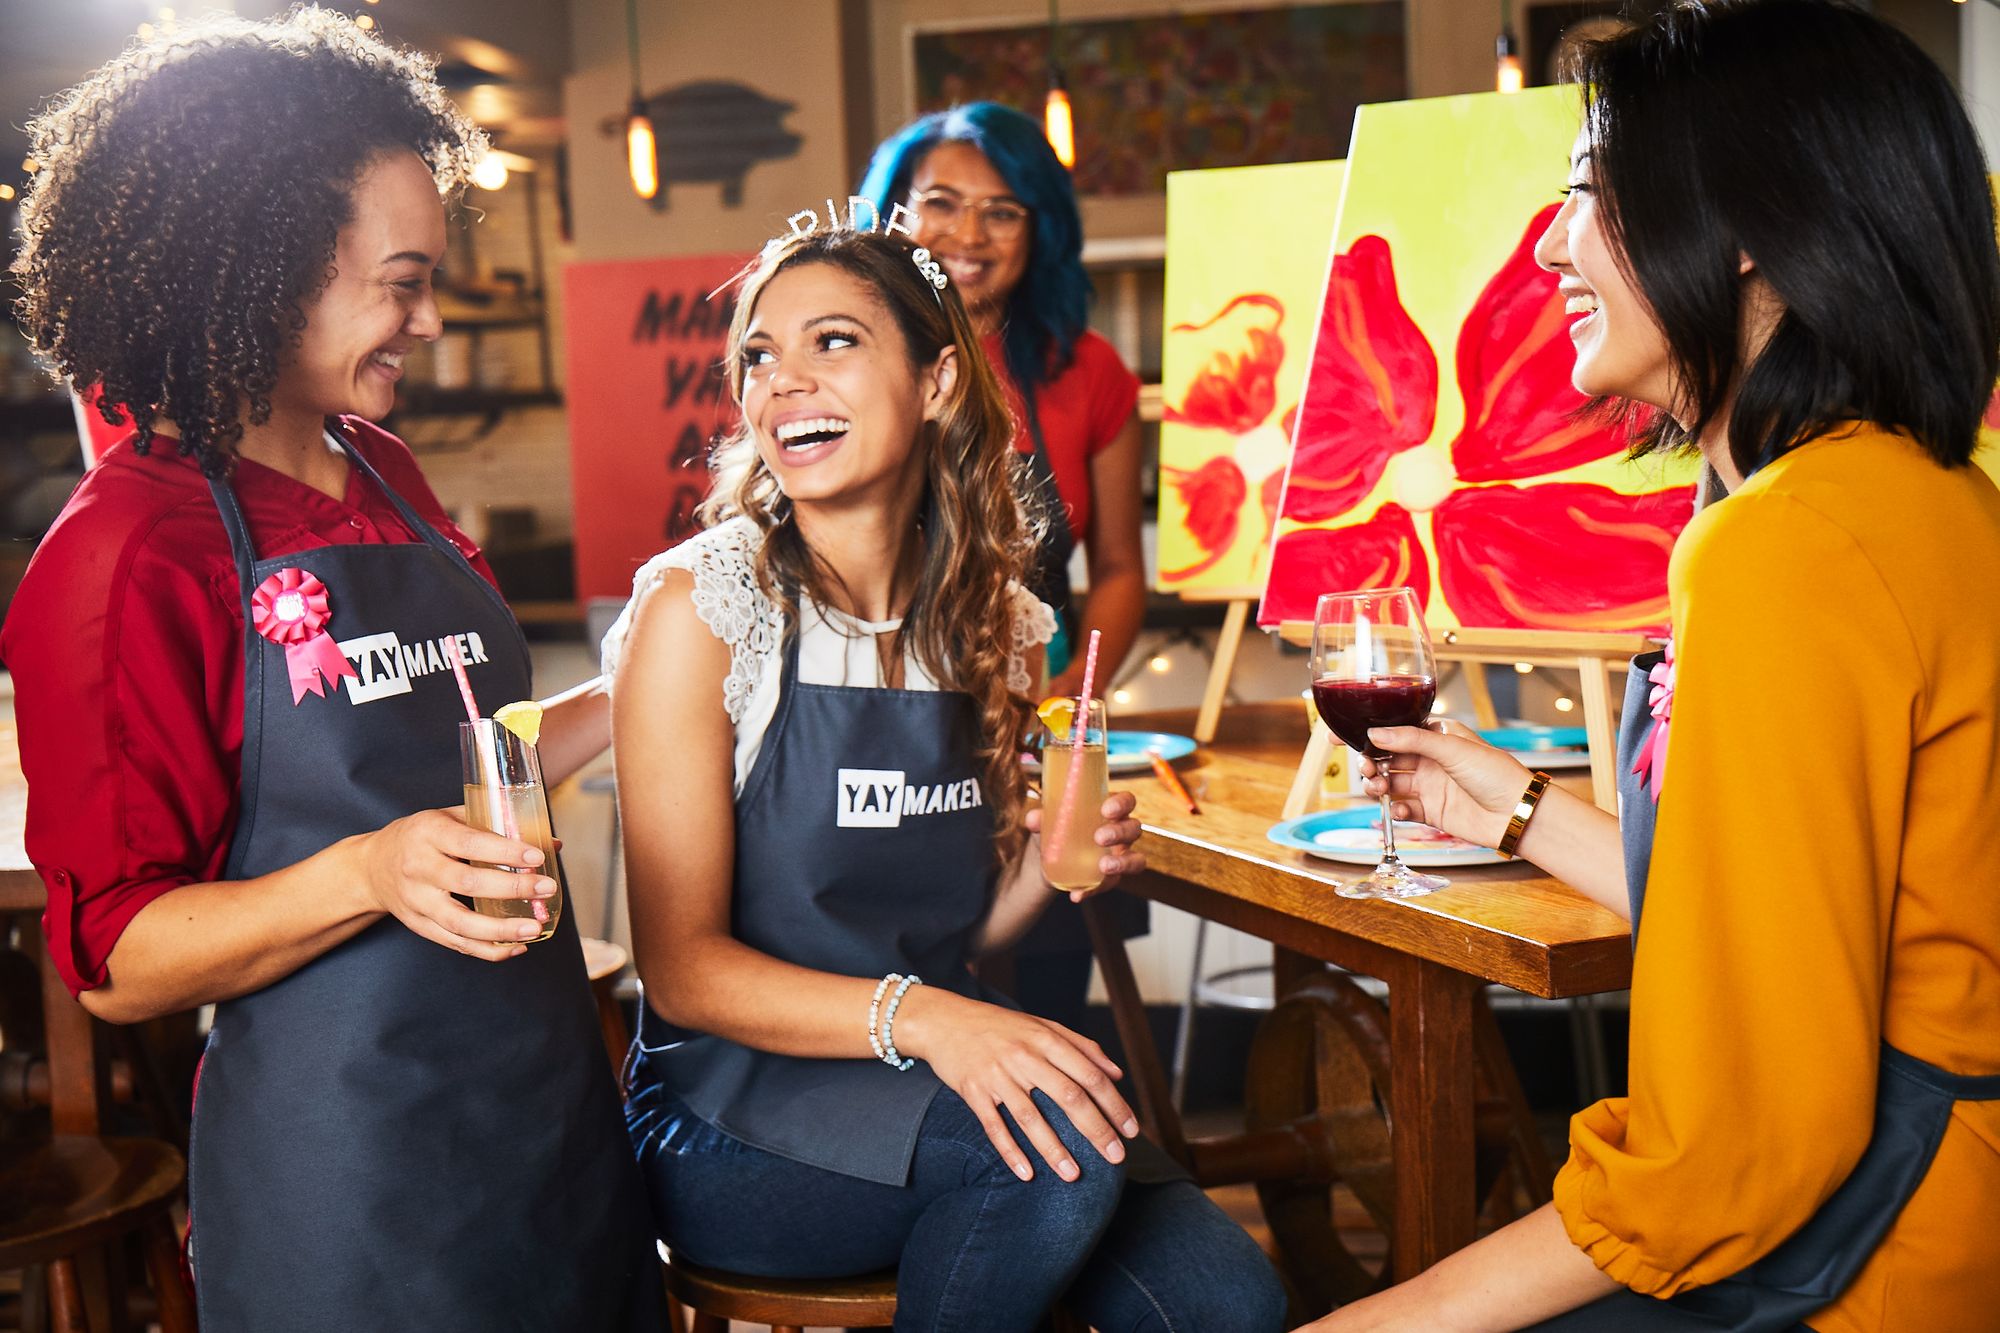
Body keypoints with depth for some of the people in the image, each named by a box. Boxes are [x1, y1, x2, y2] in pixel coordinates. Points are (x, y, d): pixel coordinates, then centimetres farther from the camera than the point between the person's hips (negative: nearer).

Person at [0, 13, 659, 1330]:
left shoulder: (385, 479, 8)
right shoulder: (129, 551, -14)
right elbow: (114, 960, -14)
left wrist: (630, 702, 6)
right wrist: (368, 874, -28)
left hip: (554, 1107, 8)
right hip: (347, 1165, -7)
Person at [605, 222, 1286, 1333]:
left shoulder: (994, 620, 4)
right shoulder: (701, 606, -12)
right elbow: (681, 966, -15)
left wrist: (1047, 863, -9)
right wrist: (915, 1018, -29)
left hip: (929, 1081, 4)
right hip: (732, 1116, -4)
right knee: (1054, 1137, -29)